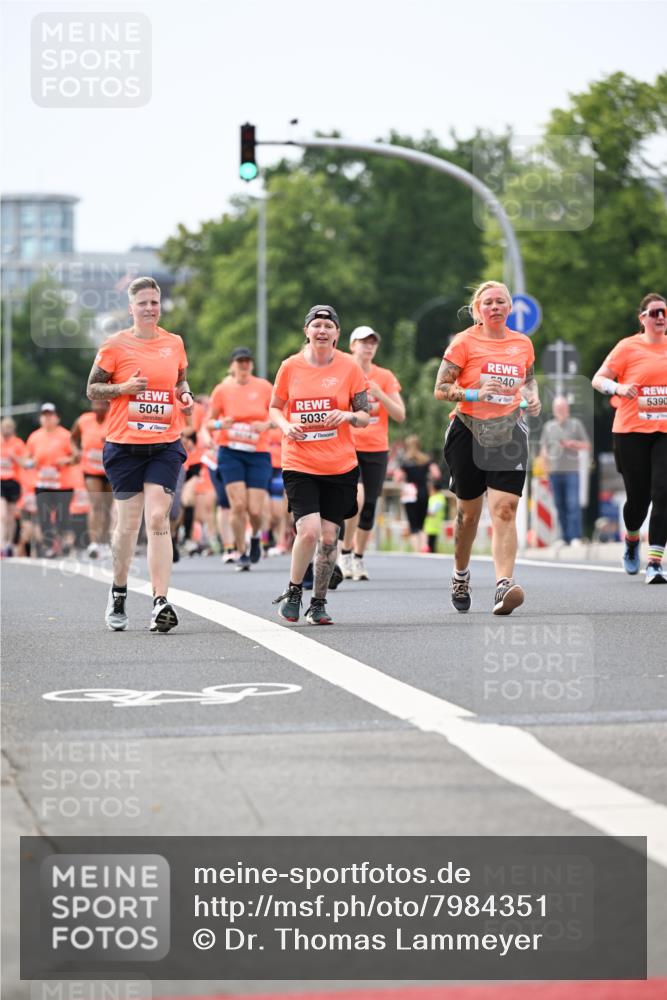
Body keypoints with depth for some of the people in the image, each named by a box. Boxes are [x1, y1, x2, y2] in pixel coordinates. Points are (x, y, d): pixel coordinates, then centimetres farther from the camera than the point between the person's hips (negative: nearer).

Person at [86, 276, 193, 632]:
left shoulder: (174, 343, 9)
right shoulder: (115, 345, -1)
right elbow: (92, 389, 3)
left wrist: (185, 396, 3)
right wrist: (124, 387, -14)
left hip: (165, 445, 1)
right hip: (124, 445, -1)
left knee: (158, 519, -11)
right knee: (128, 523, 5)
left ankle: (160, 603, -15)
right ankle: (118, 592, 28)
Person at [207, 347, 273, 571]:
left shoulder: (264, 387, 2)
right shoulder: (222, 389, 2)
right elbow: (209, 422, 9)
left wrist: (266, 425, -12)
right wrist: (220, 424, -14)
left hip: (258, 453, 0)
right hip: (230, 452, 0)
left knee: (255, 509, -6)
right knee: (238, 504, -12)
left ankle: (256, 536, 28)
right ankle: (241, 553, 4)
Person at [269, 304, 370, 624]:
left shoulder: (349, 367, 1)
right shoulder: (290, 367, 2)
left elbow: (364, 417, 5)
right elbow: (274, 408, 13)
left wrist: (348, 416, -17)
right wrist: (285, 426, -7)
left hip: (341, 466, 1)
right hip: (300, 465, -1)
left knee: (329, 535, 2)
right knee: (309, 530, -16)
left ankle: (318, 603, 18)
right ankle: (293, 592, 7)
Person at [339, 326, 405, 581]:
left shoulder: (385, 377, 6)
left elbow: (400, 415, 1)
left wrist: (379, 395, -13)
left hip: (377, 449, 3)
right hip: (347, 447, -3)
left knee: (369, 505, 3)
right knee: (356, 495, -25)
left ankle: (359, 558, 19)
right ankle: (346, 551, -10)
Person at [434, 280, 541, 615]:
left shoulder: (522, 343, 8)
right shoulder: (465, 342, -3)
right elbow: (440, 389, -5)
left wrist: (532, 397, 5)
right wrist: (475, 394, -20)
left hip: (509, 433, 2)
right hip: (469, 433, -2)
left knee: (505, 510, -14)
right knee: (469, 512, 10)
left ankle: (504, 585, -25)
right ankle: (460, 575, 34)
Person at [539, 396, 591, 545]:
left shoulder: (576, 424, 7)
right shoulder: (548, 426, 14)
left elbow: (587, 446, 8)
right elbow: (543, 448, 15)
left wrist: (573, 444, -9)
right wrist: (546, 465, 3)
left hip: (571, 471, -3)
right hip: (554, 471, 3)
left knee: (573, 504, -11)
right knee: (560, 505, 3)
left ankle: (575, 537, -13)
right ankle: (565, 538, 7)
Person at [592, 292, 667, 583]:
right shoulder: (628, 347, -2)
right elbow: (598, 379, -4)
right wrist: (618, 388, -23)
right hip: (631, 431, -2)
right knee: (638, 496, 2)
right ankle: (631, 539, 36)